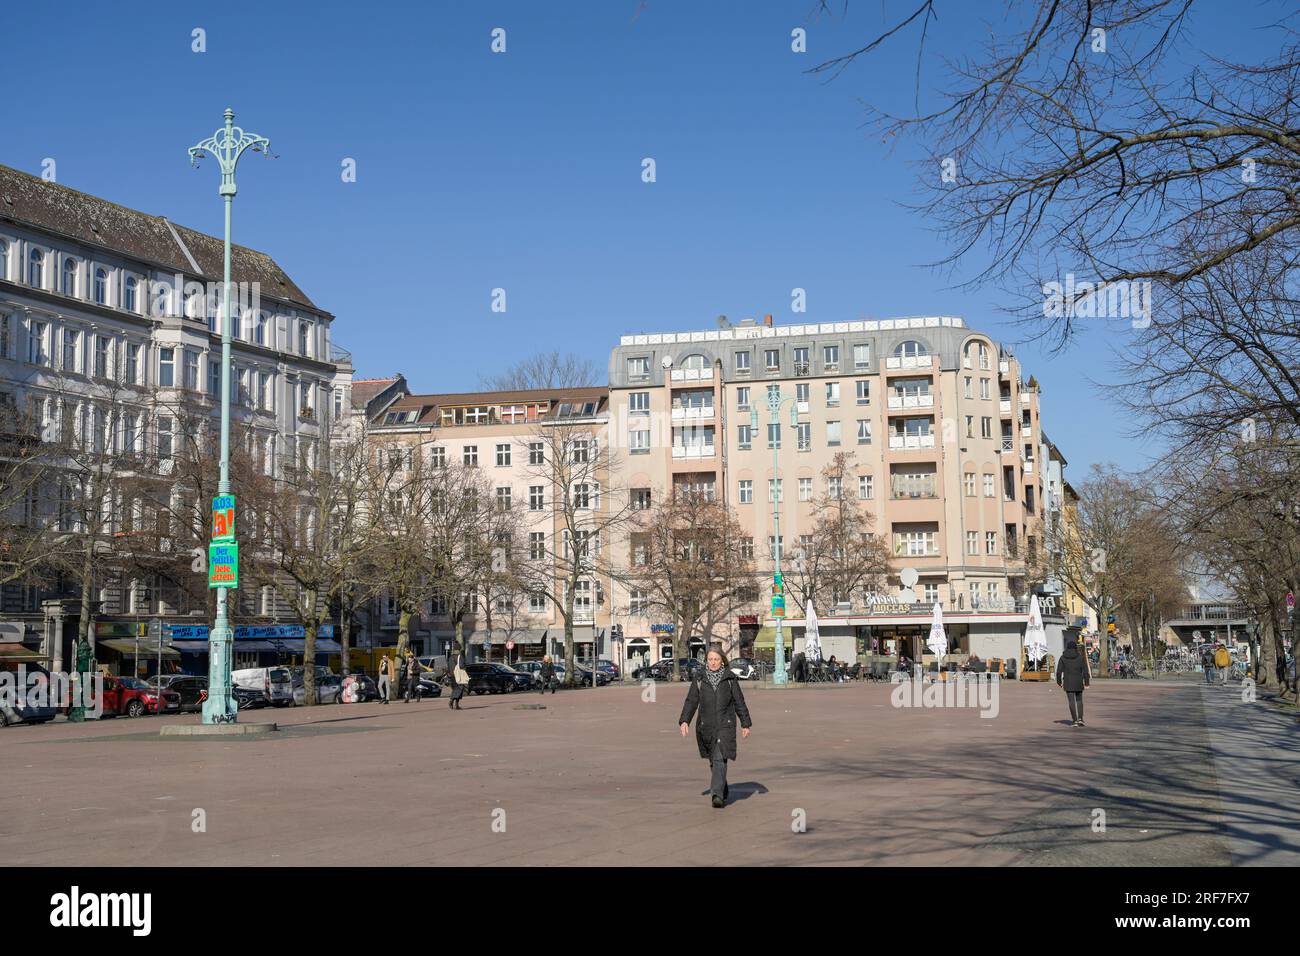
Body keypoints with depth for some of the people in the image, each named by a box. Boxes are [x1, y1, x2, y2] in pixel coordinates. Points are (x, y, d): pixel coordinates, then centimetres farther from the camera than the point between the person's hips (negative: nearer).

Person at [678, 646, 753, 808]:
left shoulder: (730, 679, 2)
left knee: (720, 759, -15)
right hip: (705, 726, 2)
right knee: (713, 761, 12)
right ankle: (724, 791, 30)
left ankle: (717, 794, -20)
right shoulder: (699, 678, 4)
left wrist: (745, 724, 7)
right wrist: (684, 720, -9)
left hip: (725, 725, -2)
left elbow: (739, 702, 7)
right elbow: (691, 701, 2)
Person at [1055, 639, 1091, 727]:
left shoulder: (1063, 657, -1)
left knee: (1072, 702, 5)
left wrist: (1059, 682, 6)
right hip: (1078, 682, 0)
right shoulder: (1081, 657, -3)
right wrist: (1086, 682, -1)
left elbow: (1059, 671, -3)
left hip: (1068, 683, 0)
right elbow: (1085, 671, -6)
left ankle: (1075, 720, 0)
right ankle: (1080, 718, 3)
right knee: (1079, 700, 16)